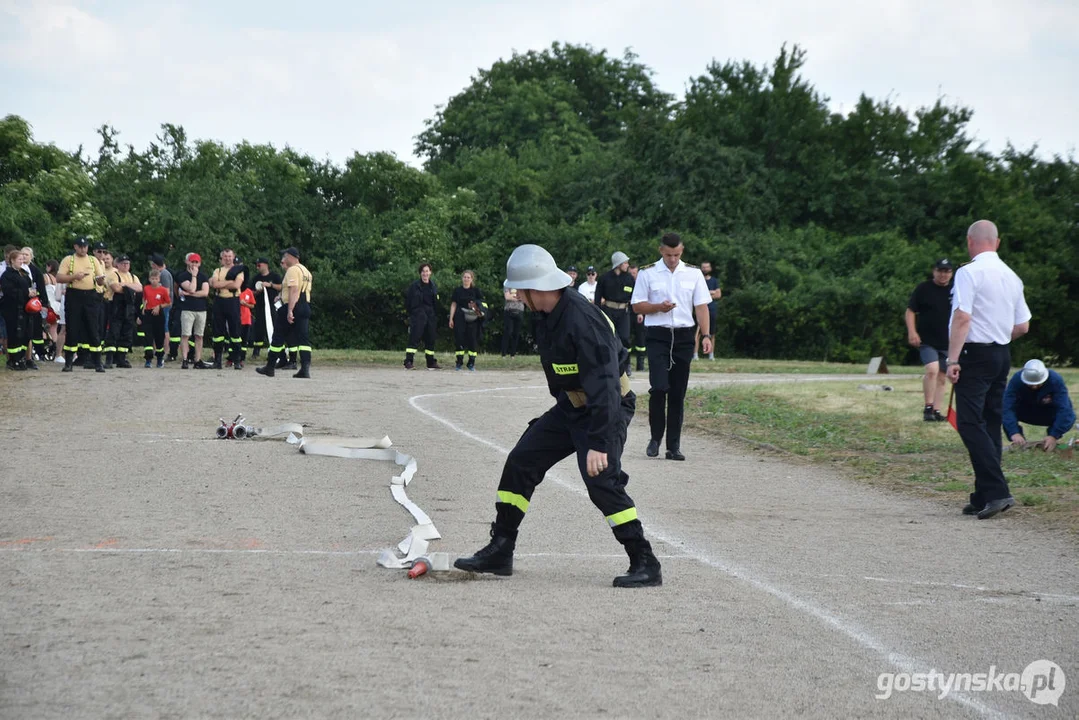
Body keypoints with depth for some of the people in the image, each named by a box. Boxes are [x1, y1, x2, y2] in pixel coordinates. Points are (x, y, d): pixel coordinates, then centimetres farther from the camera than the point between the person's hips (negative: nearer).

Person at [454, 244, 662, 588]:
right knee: (521, 463, 8)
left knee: (601, 481, -20)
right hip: (570, 406, 10)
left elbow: (603, 387, -33)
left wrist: (599, 443, -36)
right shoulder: (547, 314, 0)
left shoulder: (582, 321, -30)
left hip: (608, 407, -10)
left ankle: (646, 565, -11)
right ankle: (499, 552, 16)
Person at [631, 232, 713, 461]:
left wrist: (706, 335, -5)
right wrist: (658, 307, -13)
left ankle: (674, 446, 7)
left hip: (684, 335, 2)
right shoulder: (647, 273, 4)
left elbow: (701, 306, 6)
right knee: (659, 387, -14)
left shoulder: (694, 274, 9)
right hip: (657, 335, -2)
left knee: (678, 392, 2)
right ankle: (655, 438, 4)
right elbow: (637, 305, 6)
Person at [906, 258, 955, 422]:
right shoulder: (923, 289, -3)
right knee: (932, 369, -23)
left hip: (947, 342, 5)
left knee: (941, 377, 7)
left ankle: (937, 411, 13)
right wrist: (912, 331, -14)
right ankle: (928, 408, -16)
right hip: (927, 341, -5)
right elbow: (910, 312, -1)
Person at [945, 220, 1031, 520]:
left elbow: (962, 318, -19)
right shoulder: (1012, 276, 12)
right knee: (991, 424, 11)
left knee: (970, 423, -10)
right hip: (1003, 355, 8)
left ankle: (997, 491, -21)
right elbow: (1023, 326, 16)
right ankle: (985, 497, 13)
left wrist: (953, 359, -18)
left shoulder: (968, 273, -11)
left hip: (976, 353, -8)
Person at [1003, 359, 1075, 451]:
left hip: (1049, 412, 0)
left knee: (1068, 416, -33)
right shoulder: (1016, 380, -29)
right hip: (1024, 411, 0)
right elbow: (1008, 407, -37)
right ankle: (1018, 443, -7)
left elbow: (1063, 409, -36)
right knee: (1002, 411, -30)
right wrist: (1014, 433, -51)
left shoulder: (1056, 380, -30)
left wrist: (1054, 436, -46)